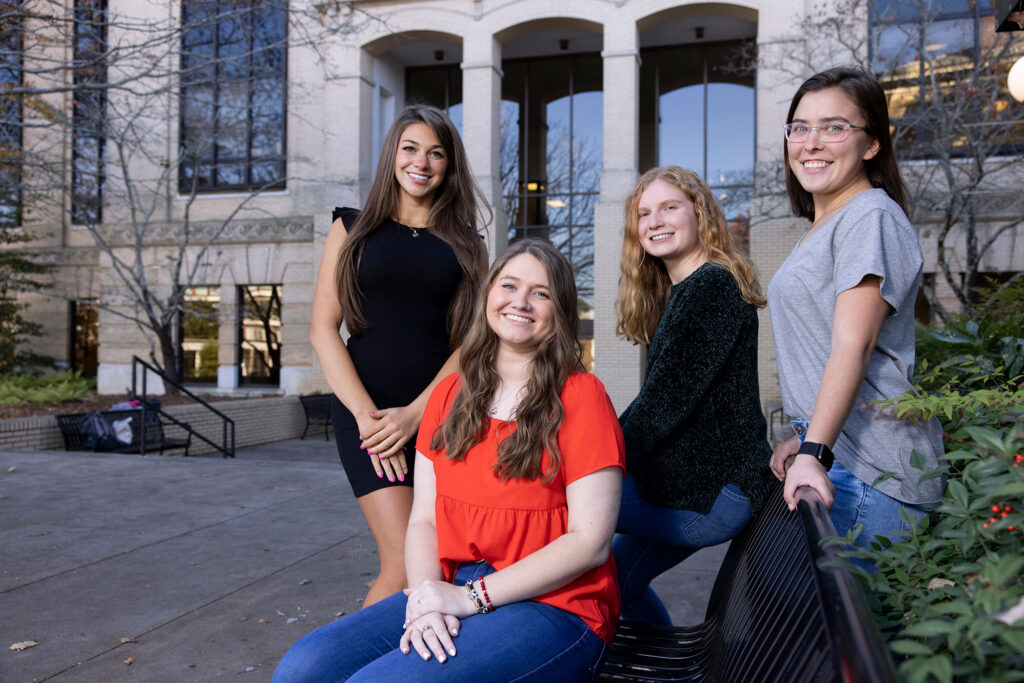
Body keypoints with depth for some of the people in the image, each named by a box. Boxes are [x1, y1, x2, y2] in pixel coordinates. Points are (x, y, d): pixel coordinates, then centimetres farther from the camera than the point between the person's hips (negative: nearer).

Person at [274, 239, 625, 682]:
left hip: (554, 606, -5)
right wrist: (426, 599, -12)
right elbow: (424, 519, 9)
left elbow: (590, 540, -12)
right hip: (454, 595, 5)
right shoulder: (449, 395, 11)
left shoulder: (580, 396, -6)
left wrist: (471, 597, -15)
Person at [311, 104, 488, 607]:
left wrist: (417, 412, -9)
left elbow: (470, 341, 4)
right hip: (366, 408, -2)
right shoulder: (355, 229, 10)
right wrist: (367, 416, -9)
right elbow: (323, 330, 2)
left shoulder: (466, 244, 13)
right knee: (407, 564, -12)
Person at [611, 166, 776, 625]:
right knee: (619, 575, 21)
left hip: (713, 494, -10)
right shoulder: (679, 293, 16)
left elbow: (666, 402, -21)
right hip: (698, 484, 10)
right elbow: (657, 398, 15)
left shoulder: (710, 286, -16)